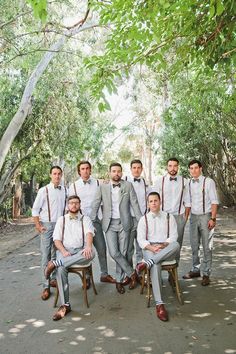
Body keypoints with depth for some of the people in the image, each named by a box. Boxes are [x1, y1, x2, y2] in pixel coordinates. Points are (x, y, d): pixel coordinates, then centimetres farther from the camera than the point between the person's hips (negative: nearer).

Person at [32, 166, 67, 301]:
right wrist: (38, 225, -6)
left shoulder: (65, 190, 4)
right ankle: (46, 286, 2)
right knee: (46, 255, -3)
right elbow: (35, 209, -1)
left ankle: (54, 279, 24)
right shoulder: (44, 190, -3)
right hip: (47, 225, -3)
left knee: (57, 254, 11)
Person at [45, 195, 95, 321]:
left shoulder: (85, 219, 12)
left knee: (91, 253, -36)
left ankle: (54, 263, -30)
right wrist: (63, 251, -14)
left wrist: (88, 246, -32)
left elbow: (89, 233, -9)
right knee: (61, 269, -32)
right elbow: (56, 239, 7)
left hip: (81, 251, 0)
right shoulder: (61, 220, 16)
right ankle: (65, 305, -25)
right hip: (64, 251, 0)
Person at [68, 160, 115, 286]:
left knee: (101, 247, 4)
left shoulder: (97, 183, 4)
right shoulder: (74, 186, 2)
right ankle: (86, 277, 18)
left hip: (95, 219, 1)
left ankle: (104, 274, 19)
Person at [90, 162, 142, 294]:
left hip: (124, 223, 0)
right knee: (114, 253, -9)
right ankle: (132, 273, 11)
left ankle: (119, 280, 20)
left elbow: (135, 204, 1)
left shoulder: (128, 186, 2)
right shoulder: (103, 187, 3)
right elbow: (96, 205, 6)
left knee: (122, 252, 4)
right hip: (110, 224, 0)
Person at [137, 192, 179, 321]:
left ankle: (147, 263, -37)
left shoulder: (169, 217, 15)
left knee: (176, 245, -36)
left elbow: (173, 236, 4)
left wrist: (163, 245, -16)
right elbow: (141, 239, 3)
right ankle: (159, 304, -39)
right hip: (149, 249, -1)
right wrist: (151, 248, -16)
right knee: (155, 266, -37)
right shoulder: (144, 219, 13)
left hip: (167, 250, 1)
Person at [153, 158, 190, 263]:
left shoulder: (184, 181, 4)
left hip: (179, 216, 1)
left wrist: (186, 216, 2)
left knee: (177, 243, 6)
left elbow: (187, 201, 8)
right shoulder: (160, 181, 1)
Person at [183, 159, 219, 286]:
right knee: (194, 246, 12)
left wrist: (213, 218, -13)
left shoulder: (208, 182, -8)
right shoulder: (188, 183, 6)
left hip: (205, 216, -4)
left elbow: (214, 201, -8)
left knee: (207, 247, 3)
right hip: (193, 216, 5)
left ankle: (206, 274, 13)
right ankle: (195, 270, 26)